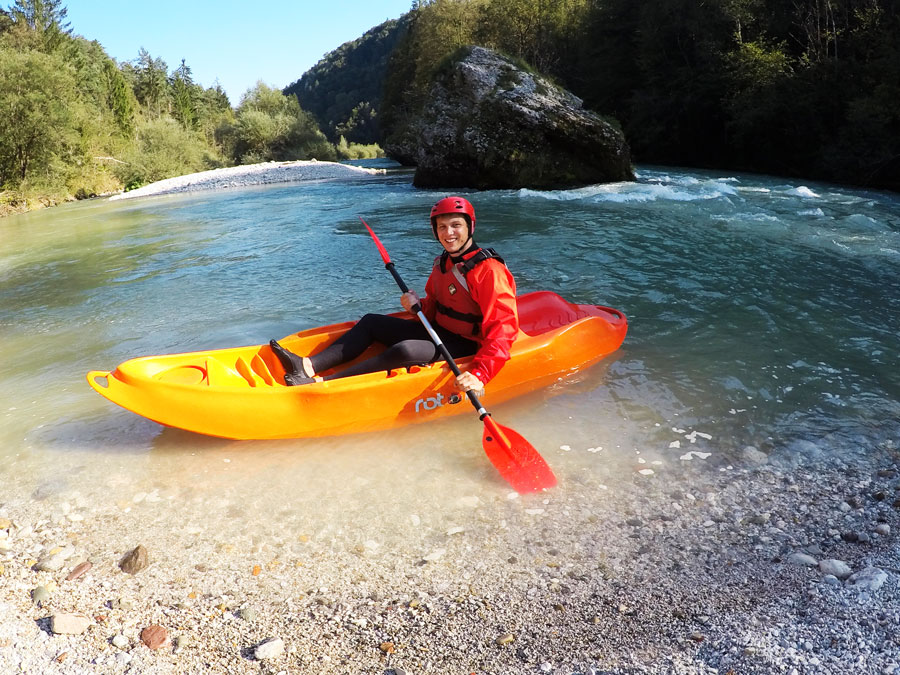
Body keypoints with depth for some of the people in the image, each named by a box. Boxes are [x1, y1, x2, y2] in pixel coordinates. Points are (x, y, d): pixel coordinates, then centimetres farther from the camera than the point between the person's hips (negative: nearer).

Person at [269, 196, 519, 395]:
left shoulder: (489, 271, -20)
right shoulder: (442, 263, 7)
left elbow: (503, 330, -27)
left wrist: (479, 375, -39)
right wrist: (418, 306, -9)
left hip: (465, 348, -9)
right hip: (438, 332, 9)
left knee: (404, 351, -34)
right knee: (370, 322, 6)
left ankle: (321, 383, -31)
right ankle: (308, 366, -9)